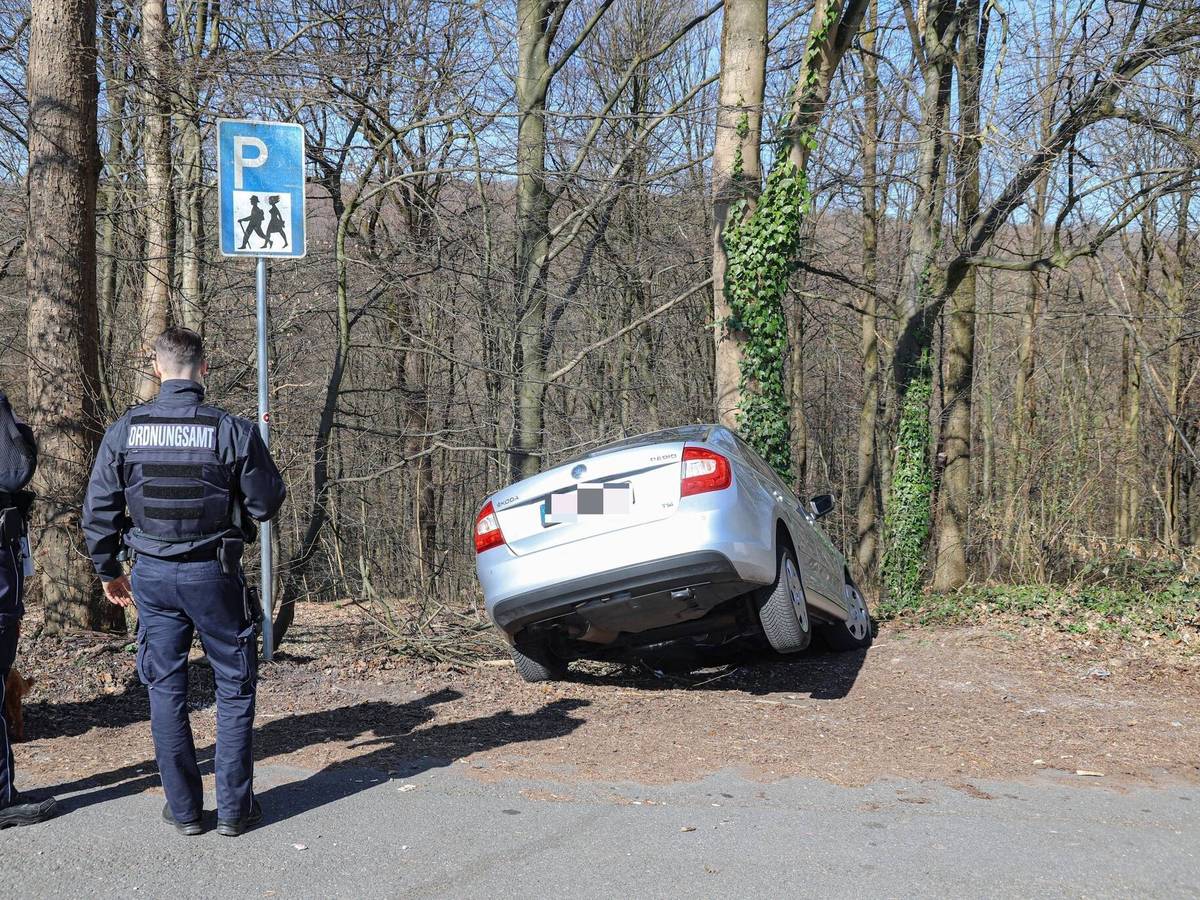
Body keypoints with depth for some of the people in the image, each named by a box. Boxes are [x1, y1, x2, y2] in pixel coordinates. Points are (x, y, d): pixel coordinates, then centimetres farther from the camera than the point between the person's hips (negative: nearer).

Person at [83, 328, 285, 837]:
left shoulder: (124, 431, -3)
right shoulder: (233, 431, -11)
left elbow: (99, 510, 2)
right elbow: (266, 504, -4)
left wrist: (108, 570, 16)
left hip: (152, 575, 2)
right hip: (215, 574, -2)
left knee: (165, 689, 11)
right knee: (235, 688, 9)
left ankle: (184, 808, 16)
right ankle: (234, 808, 11)